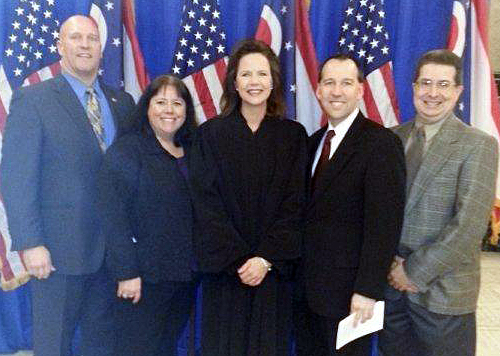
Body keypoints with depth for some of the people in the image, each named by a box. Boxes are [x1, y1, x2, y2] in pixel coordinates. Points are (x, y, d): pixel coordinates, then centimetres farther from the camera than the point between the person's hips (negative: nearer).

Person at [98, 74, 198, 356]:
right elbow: (115, 218, -15)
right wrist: (126, 273, -19)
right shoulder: (125, 151, -9)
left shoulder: (191, 153, 11)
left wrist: (196, 266, 7)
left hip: (185, 276, 6)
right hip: (144, 277, -6)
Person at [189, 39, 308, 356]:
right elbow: (207, 205, -5)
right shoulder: (211, 133, 1)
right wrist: (238, 260, -12)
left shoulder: (293, 135, 3)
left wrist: (266, 259, -12)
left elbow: (294, 204, -3)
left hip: (273, 269, 1)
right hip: (224, 270, 0)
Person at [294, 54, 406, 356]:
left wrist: (368, 290, -20)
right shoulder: (314, 142, 10)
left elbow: (384, 224, -18)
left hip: (348, 294, -6)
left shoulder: (381, 143, -13)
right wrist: (297, 276, 7)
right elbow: (310, 211, 11)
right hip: (306, 286, 7)